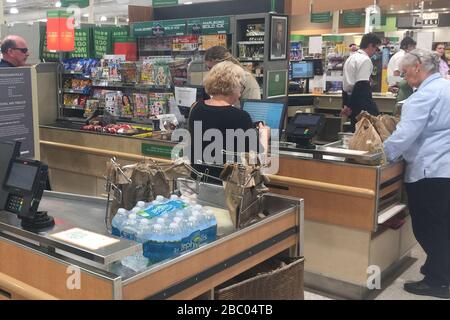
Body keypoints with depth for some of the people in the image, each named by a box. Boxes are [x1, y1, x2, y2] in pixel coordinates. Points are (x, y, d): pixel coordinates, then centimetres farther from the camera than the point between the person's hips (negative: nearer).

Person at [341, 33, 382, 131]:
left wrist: (345, 104, 22)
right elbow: (362, 86, -20)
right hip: (361, 102, -10)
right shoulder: (365, 60, -12)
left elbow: (346, 84, 20)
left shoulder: (350, 58, 17)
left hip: (350, 100, 10)